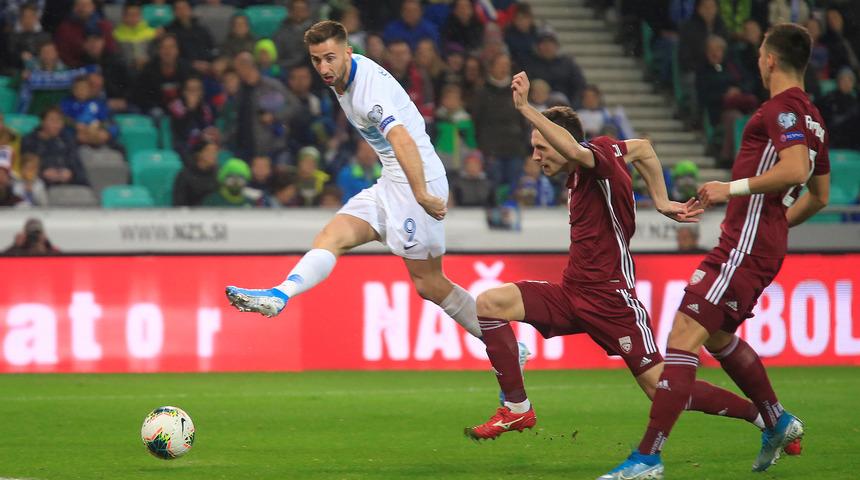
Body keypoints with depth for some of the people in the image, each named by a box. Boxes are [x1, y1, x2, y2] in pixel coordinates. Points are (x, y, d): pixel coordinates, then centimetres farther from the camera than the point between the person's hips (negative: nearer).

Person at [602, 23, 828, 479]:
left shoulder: (782, 108, -12)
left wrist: (734, 188, -20)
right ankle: (777, 422, 36)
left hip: (745, 246, -10)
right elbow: (819, 194, 24)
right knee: (718, 337, 27)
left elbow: (795, 169, -28)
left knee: (684, 335, -14)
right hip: (766, 246, 10)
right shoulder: (811, 117, 17)